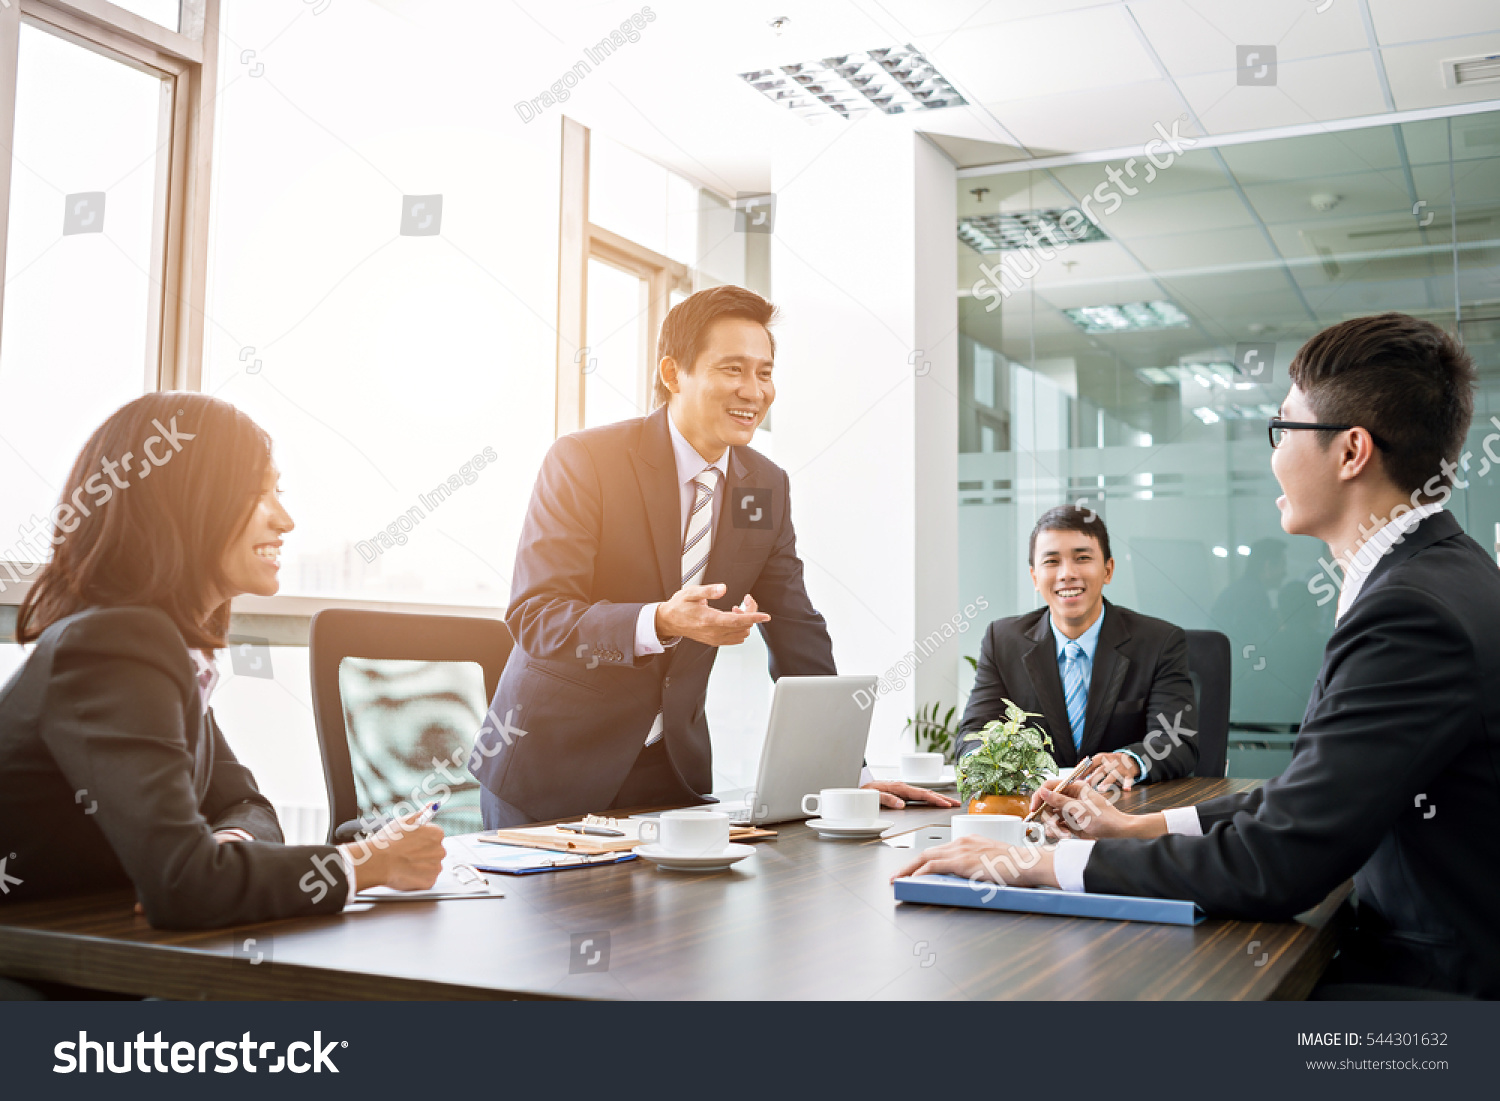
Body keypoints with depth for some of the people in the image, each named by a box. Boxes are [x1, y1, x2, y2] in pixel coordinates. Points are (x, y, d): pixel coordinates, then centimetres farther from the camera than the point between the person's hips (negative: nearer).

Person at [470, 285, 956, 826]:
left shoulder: (767, 485, 3)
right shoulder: (582, 460, -13)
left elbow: (798, 641, 6)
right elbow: (534, 616, -20)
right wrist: (661, 622, -35)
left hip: (675, 766, 4)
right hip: (552, 765, -4)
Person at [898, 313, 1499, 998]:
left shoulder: (1413, 611, -24)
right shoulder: (1442, 575, 10)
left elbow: (1274, 866, -26)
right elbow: (1323, 791, 14)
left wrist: (1045, 863, -19)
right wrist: (1142, 827, 10)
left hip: (1433, 979, -8)